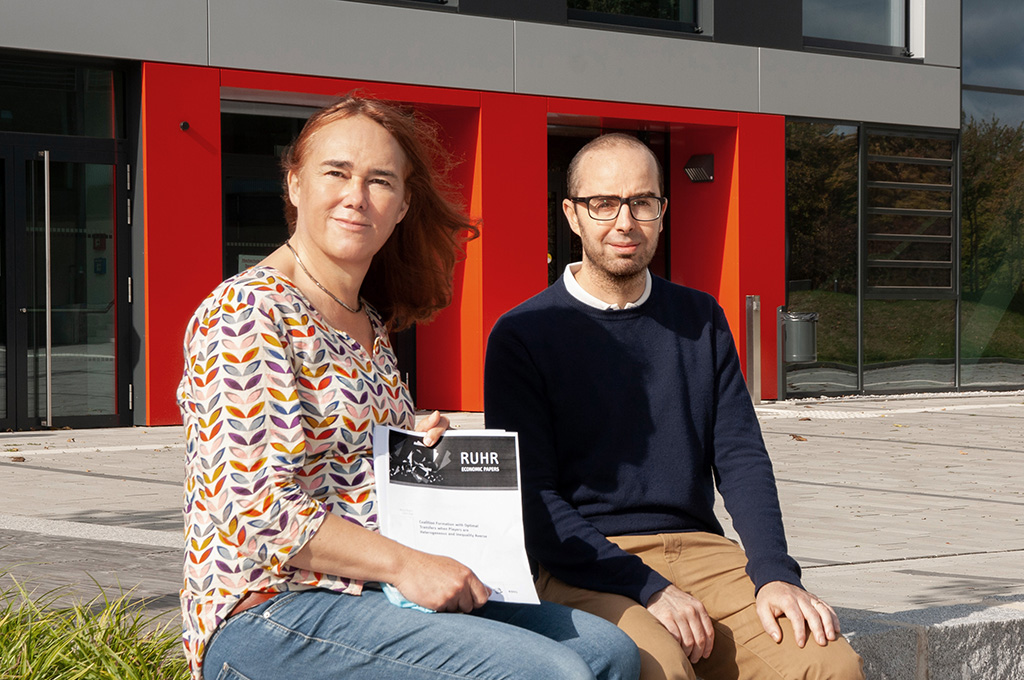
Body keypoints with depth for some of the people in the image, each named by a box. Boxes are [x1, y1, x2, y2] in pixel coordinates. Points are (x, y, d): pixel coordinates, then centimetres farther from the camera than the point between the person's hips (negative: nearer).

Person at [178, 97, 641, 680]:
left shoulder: (370, 325, 16)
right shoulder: (247, 312, -12)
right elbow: (257, 510, -19)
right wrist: (404, 564, -21)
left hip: (374, 592, 9)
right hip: (270, 613, -9)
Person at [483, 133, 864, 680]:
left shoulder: (701, 320, 16)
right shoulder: (523, 336, 2)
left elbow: (740, 459, 10)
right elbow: (531, 494, -6)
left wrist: (774, 573, -8)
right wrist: (647, 588, -17)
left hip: (698, 547, 4)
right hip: (584, 566, -3)